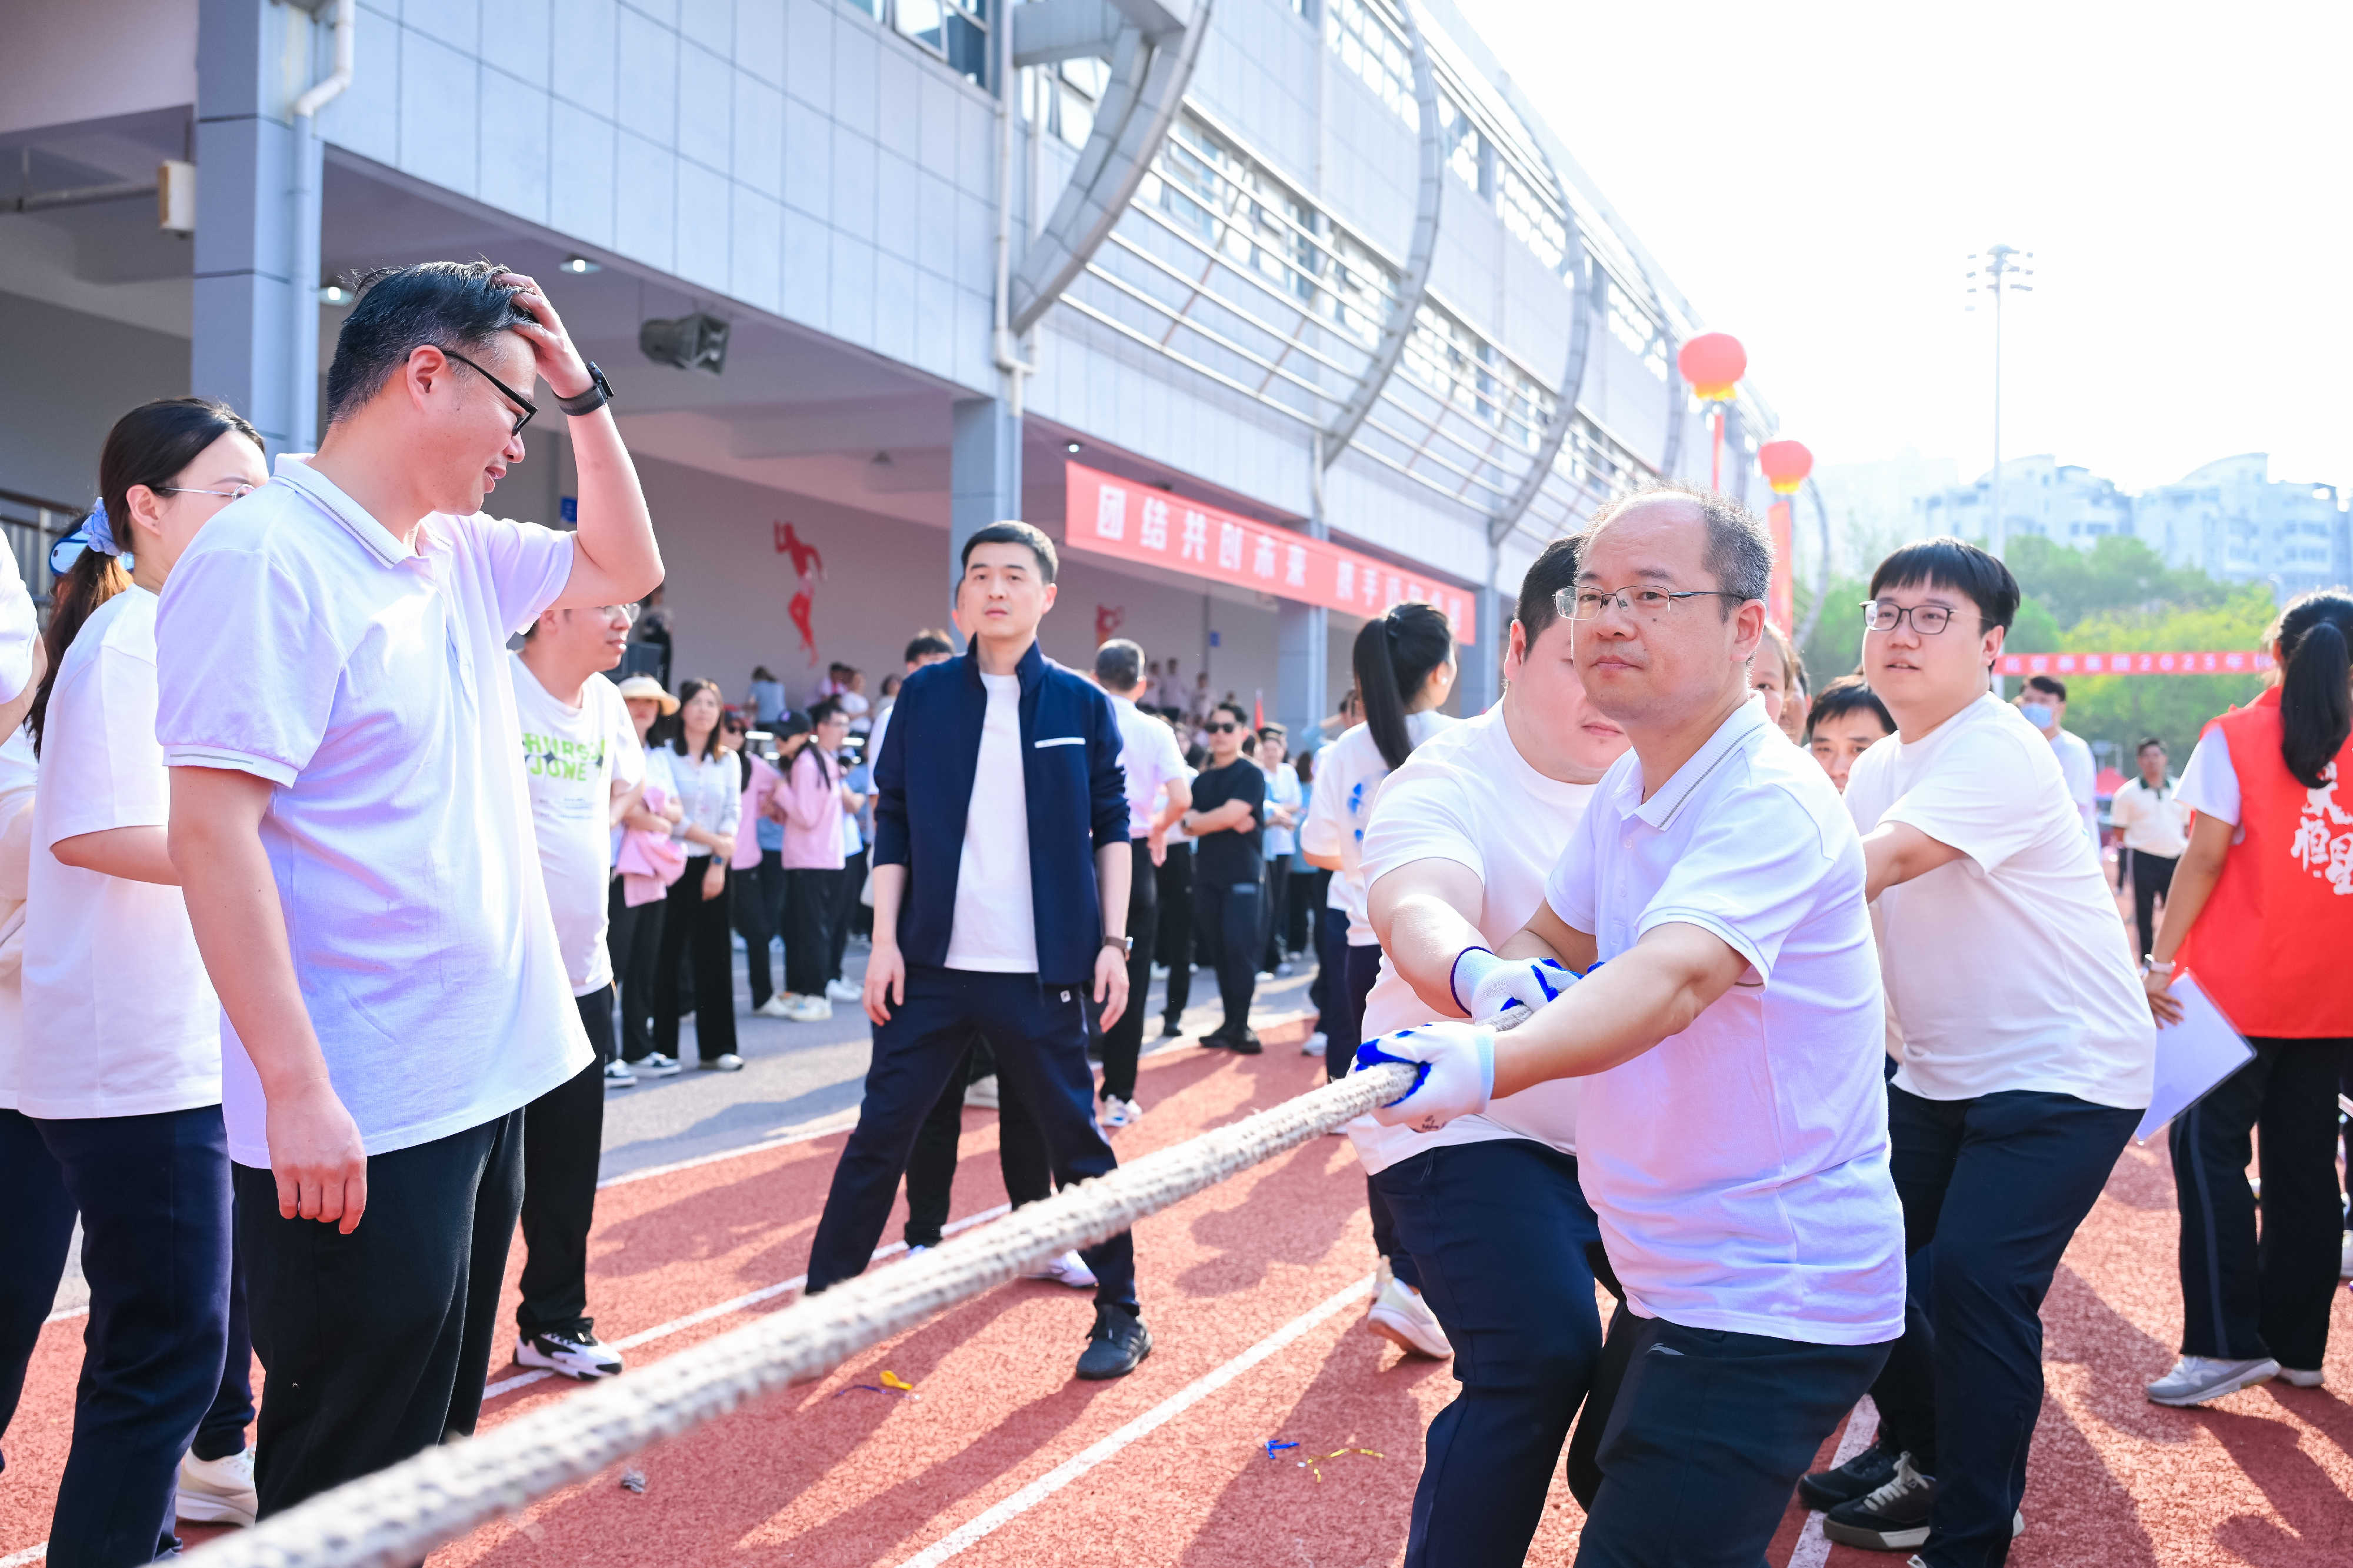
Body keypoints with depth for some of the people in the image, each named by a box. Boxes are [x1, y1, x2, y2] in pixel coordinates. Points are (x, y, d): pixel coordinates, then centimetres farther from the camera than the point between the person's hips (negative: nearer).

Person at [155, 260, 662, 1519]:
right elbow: (211, 830, -20)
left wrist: (585, 394, 13)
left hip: (484, 1086, 9)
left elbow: (625, 569, 27)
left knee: (434, 1449, 20)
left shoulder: (461, 555, 11)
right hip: (352, 1127, -9)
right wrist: (296, 1089, -24)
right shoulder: (265, 557, -15)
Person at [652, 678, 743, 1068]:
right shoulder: (665, 754, -2)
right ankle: (663, 1047, 5)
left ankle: (715, 1046, 9)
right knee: (667, 952, -2)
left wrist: (719, 863, -7)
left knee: (714, 953, 3)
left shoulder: (728, 760, 11)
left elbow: (733, 814, 5)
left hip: (713, 866, 4)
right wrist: (715, 841, -9)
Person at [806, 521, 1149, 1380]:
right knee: (879, 1133, 5)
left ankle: (1121, 1314, 22)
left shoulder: (1083, 705, 2)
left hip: (1043, 972, -1)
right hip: (934, 964, 1)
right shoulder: (924, 695, 4)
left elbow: (1111, 828, 5)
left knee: (1076, 1138, 7)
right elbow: (892, 824, 5)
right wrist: (885, 939, -2)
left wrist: (1112, 942, -1)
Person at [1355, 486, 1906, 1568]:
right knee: (1612, 1480, 26)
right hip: (1673, 1276, 9)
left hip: (1773, 1305, -9)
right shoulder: (1626, 788, 6)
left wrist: (1490, 1065, -57)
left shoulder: (1773, 801, -24)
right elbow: (1553, 937, 14)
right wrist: (1497, 974, -10)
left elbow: (1672, 978, -40)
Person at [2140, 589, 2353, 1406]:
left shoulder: (2236, 739, -6)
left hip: (2241, 986, -4)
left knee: (2209, 1149, 1)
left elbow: (2205, 858, -11)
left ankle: (2227, 1342, -5)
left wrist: (2160, 960, -8)